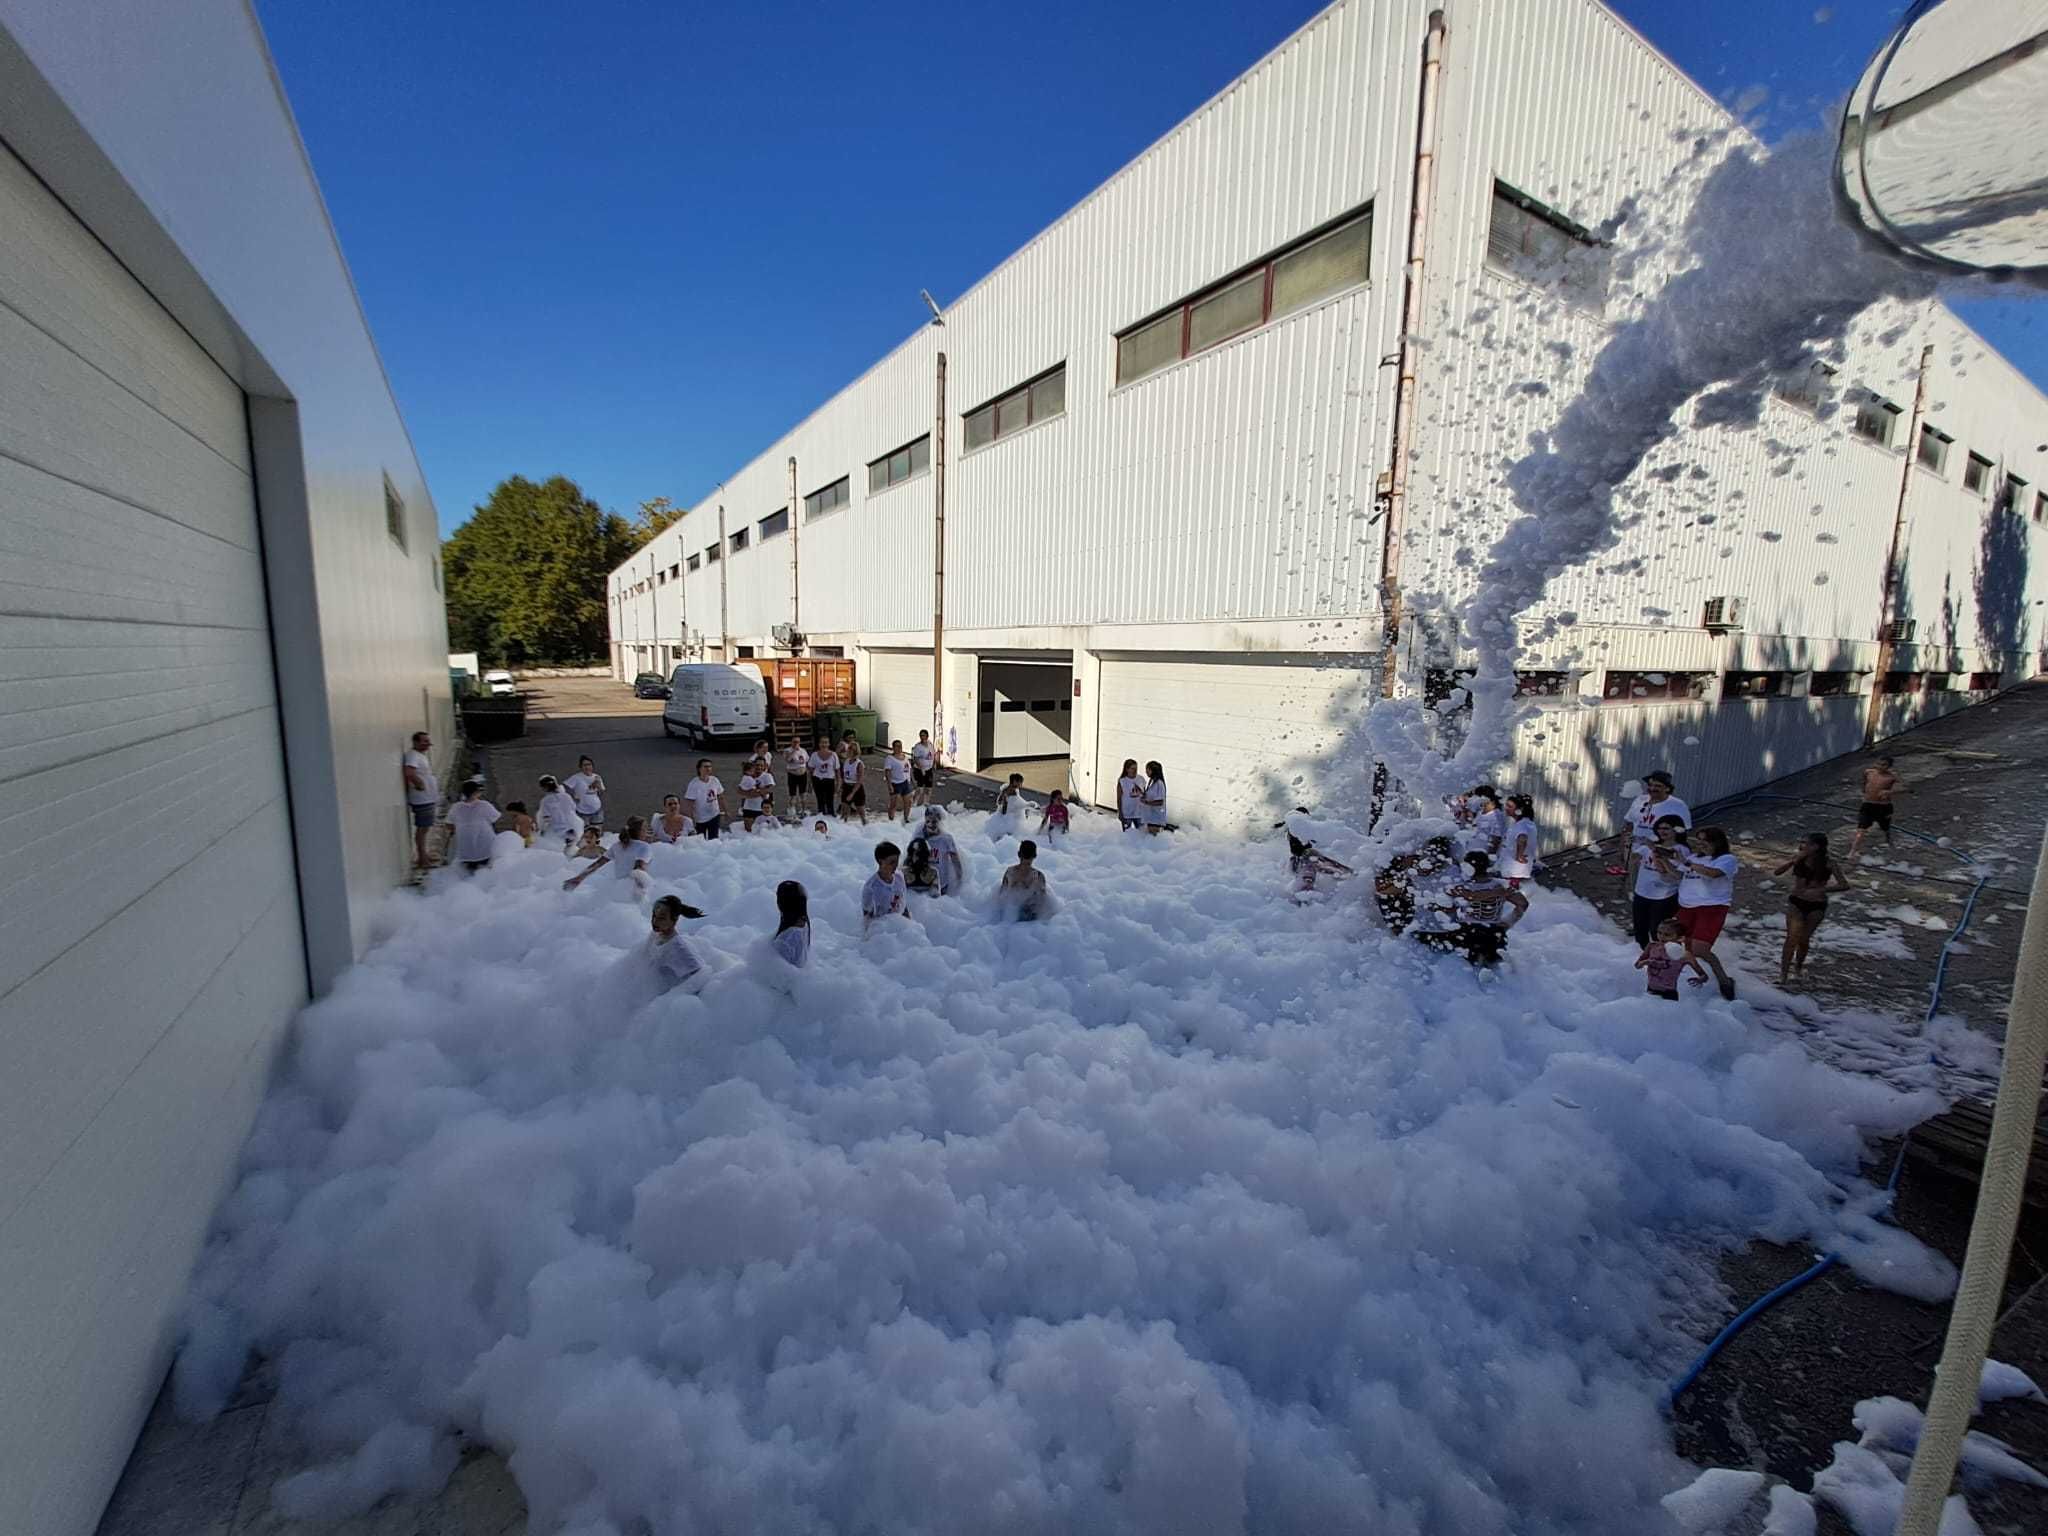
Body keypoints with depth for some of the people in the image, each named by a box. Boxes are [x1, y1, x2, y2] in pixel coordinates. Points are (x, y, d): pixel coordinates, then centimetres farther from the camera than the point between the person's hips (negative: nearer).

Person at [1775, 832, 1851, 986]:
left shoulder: (1828, 864, -10)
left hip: (1817, 906, 0)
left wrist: (1821, 889, -23)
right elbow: (1777, 872, -13)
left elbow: (1844, 885, -11)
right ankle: (1783, 974, -7)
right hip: (1796, 903, 0)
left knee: (1804, 939, 11)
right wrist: (1794, 860, -24)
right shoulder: (1799, 858, -7)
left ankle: (1798, 966, 37)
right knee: (1792, 938, -8)